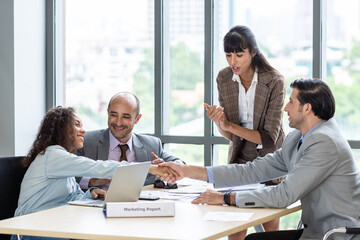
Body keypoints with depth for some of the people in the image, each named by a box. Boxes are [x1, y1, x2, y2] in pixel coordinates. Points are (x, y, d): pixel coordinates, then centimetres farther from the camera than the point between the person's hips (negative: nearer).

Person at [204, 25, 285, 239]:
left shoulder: (274, 81, -18)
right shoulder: (224, 79, -4)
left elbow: (268, 137, -20)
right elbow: (229, 135, -2)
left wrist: (230, 125, -24)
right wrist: (218, 121, -23)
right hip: (241, 157, 3)